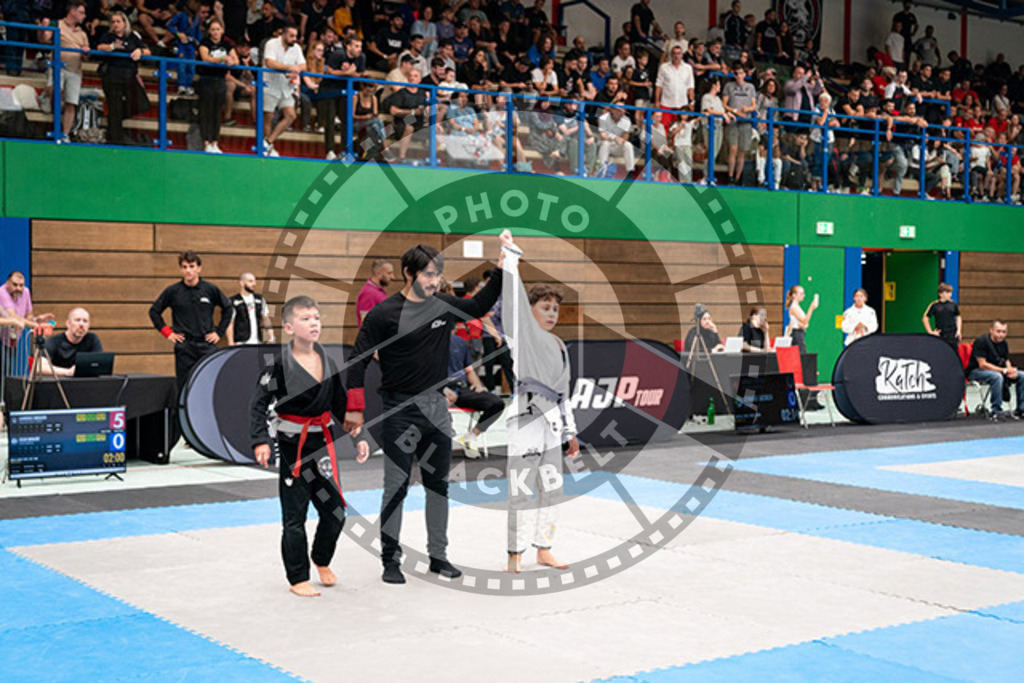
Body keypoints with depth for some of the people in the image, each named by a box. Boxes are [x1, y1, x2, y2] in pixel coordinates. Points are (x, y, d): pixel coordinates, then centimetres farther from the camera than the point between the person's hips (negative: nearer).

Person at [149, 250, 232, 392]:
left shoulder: (211, 290, 2)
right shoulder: (172, 291, 1)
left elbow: (227, 309, 16)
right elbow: (154, 311, 12)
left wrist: (219, 332, 8)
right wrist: (167, 332, 4)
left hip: (207, 346, 0)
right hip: (184, 347, 0)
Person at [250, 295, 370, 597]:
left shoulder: (327, 360, 3)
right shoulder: (281, 363, -13)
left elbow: (341, 403, 13)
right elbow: (259, 403, -11)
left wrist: (359, 436, 11)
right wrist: (261, 441, -20)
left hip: (322, 442, 5)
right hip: (292, 445, -5)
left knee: (335, 511, 8)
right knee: (294, 516, 2)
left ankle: (321, 561, 35)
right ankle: (298, 578, 17)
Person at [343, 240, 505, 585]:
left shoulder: (444, 305, 4)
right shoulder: (384, 314, -12)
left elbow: (479, 306, 22)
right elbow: (359, 359, -9)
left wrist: (500, 272, 11)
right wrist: (355, 408, -13)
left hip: (437, 409, 6)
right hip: (400, 411, -5)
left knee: (438, 484, 12)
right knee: (396, 487, -1)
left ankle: (438, 556, 23)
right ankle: (391, 560, 11)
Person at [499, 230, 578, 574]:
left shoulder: (559, 346, 17)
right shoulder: (524, 333, -4)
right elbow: (513, 300, -17)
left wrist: (570, 430, 22)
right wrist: (510, 255, -16)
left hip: (550, 424, 8)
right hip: (523, 421, -8)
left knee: (549, 487, 13)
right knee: (520, 488, -7)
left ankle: (543, 549, 24)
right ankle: (515, 554, 2)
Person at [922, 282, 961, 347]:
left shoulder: (953, 304, 3)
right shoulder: (934, 305, -4)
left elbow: (958, 317, 15)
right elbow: (925, 318, 2)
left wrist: (959, 330, 4)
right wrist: (930, 331, -3)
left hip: (953, 335, 2)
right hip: (940, 336, -2)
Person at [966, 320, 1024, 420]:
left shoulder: (1003, 343, 4)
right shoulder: (981, 341, -19)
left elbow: (1007, 361, 9)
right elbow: (982, 365, -23)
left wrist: (1011, 370, -17)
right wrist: (1004, 370, -26)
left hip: (997, 370, 8)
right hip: (975, 371, -8)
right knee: (997, 376, -37)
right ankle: (996, 412, -30)